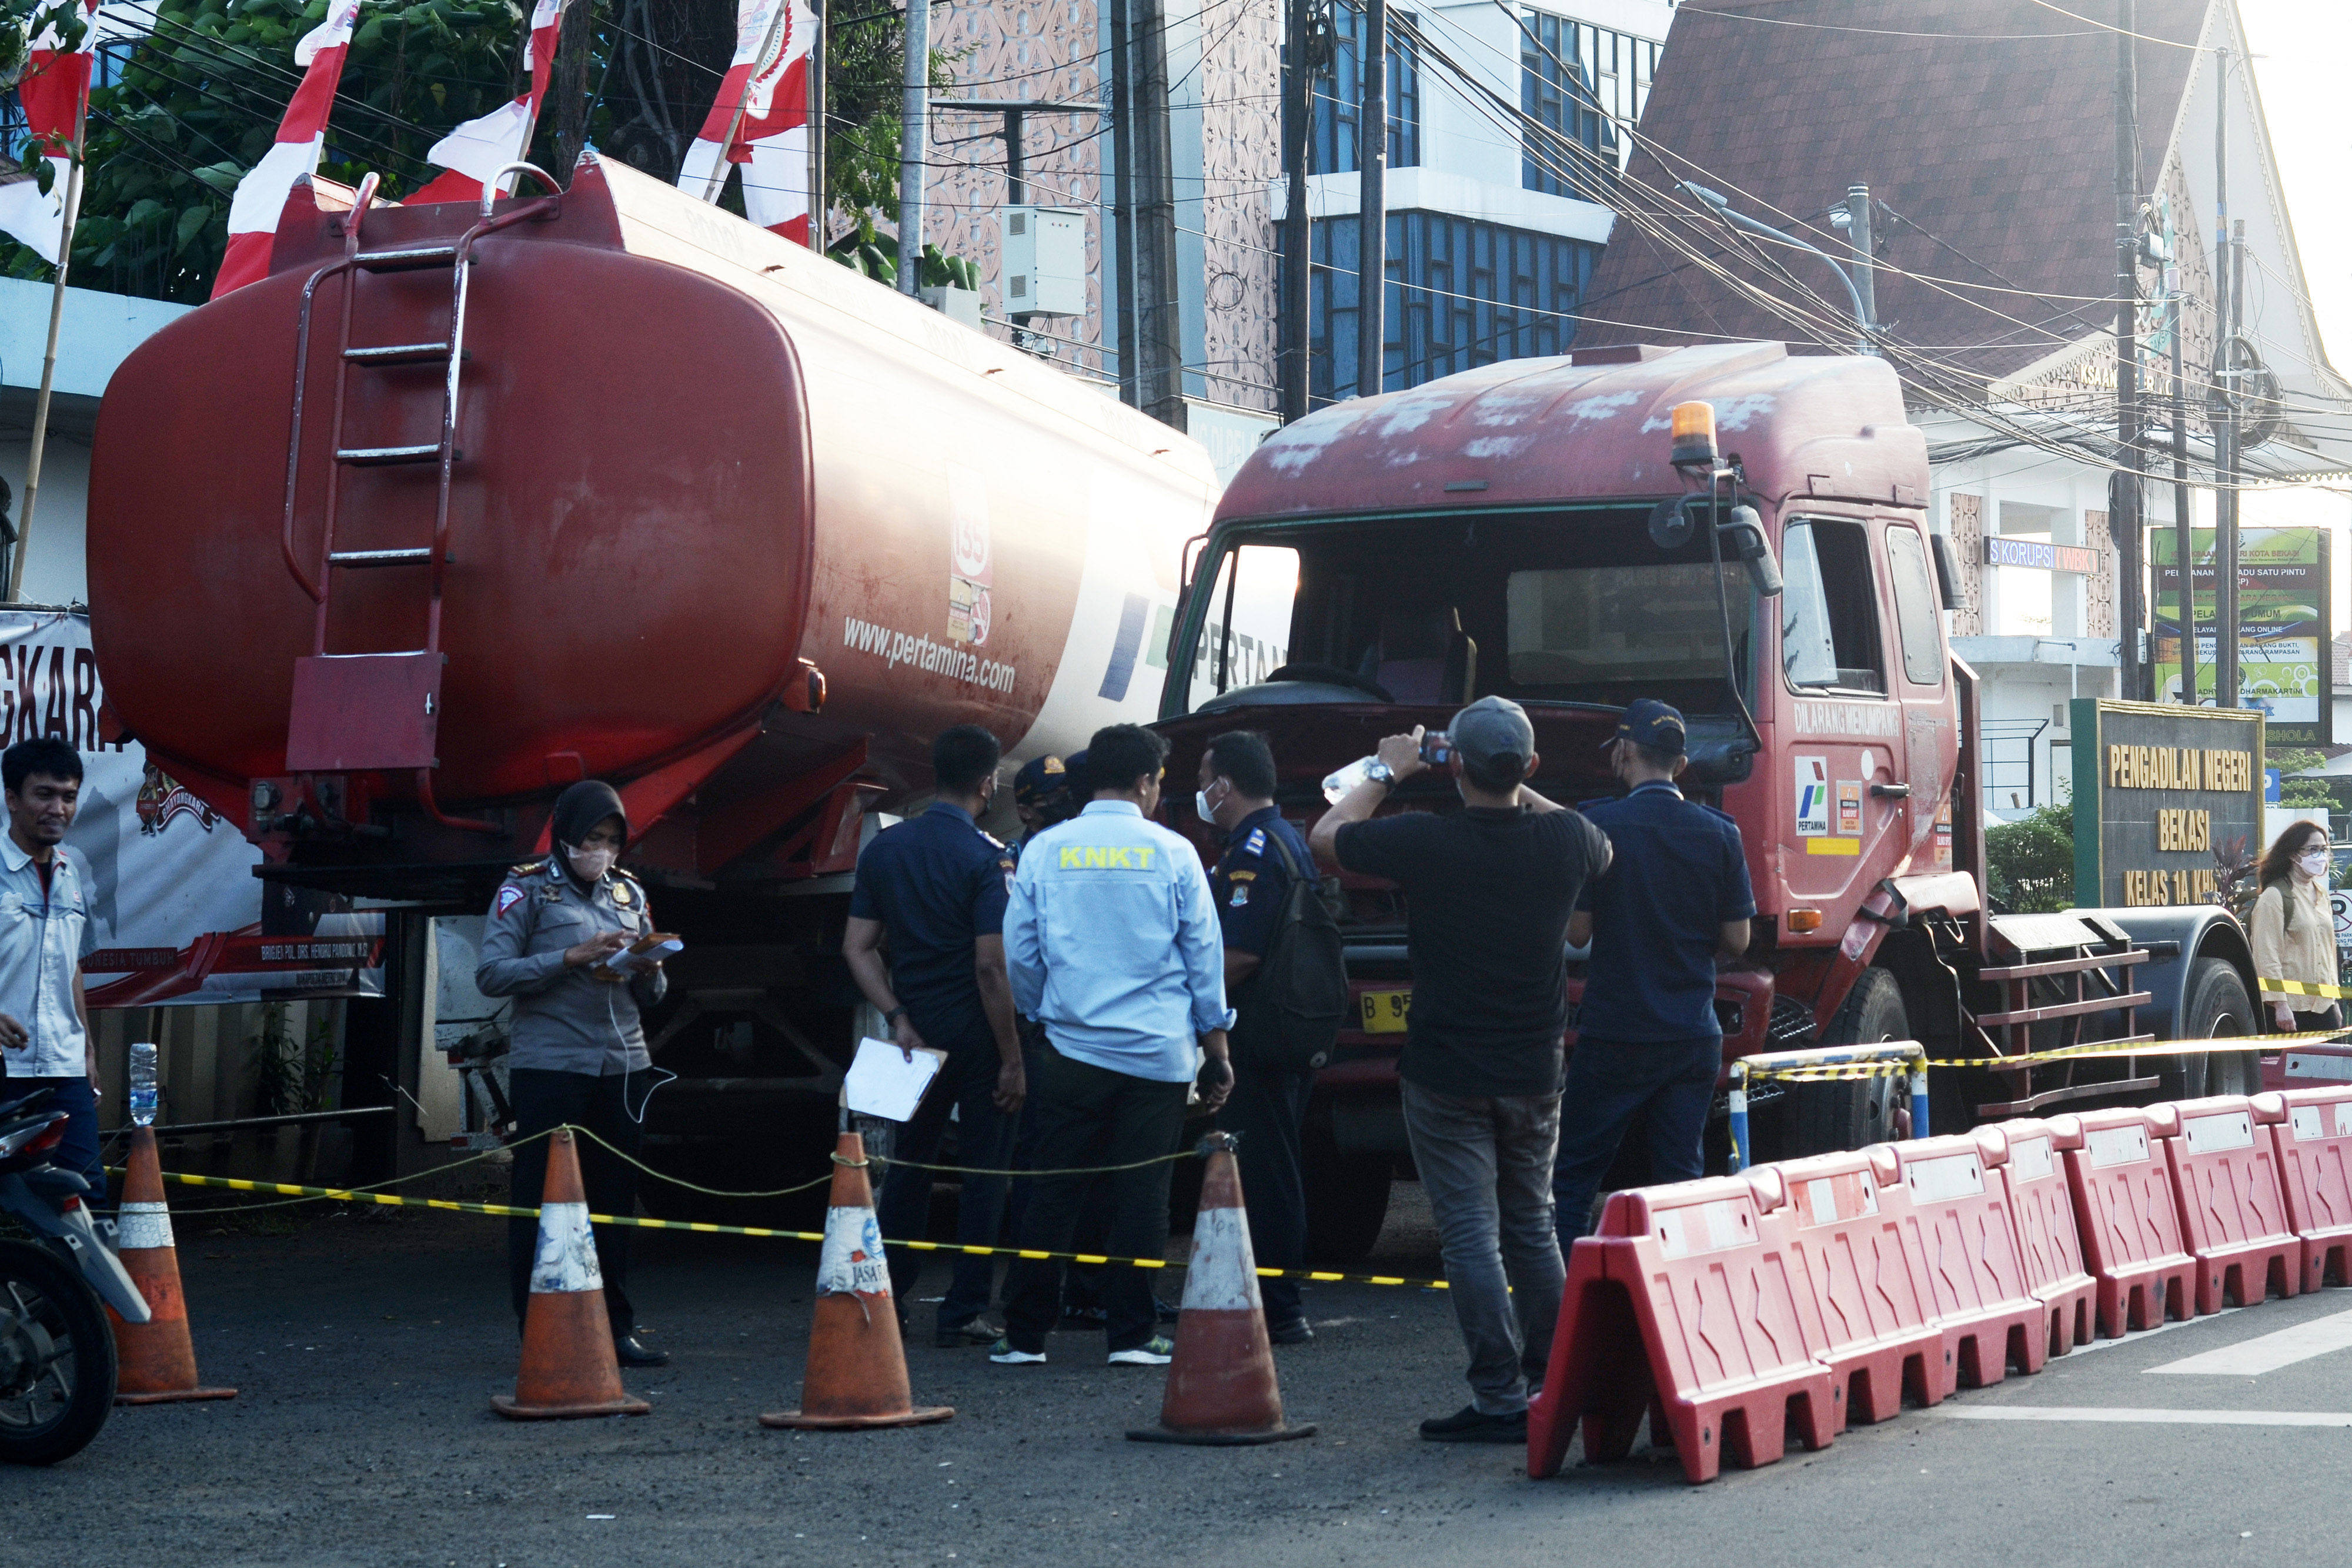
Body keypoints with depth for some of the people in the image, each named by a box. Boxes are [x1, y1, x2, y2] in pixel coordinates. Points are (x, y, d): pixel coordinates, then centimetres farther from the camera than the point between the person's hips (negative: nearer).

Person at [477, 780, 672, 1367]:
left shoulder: (629, 894, 17)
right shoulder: (525, 891, 1)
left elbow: (652, 994, 19)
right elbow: (492, 975, -8)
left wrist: (650, 968, -5)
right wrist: (572, 957, -16)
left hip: (622, 1067, 5)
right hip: (549, 1067, -5)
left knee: (615, 1201, 6)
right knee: (543, 1202, -3)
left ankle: (617, 1329, 12)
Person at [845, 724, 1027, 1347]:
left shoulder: (885, 848, 5)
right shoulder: (986, 857, -14)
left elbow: (858, 947, 2)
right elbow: (990, 966, -18)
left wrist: (898, 1017, -1)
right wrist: (1012, 1060, -13)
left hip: (917, 1033, 6)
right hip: (975, 1036, -5)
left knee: (908, 1164, 16)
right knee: (982, 1173, 4)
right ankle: (963, 1313, 4)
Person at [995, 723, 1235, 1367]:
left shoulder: (1044, 851, 3)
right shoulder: (1172, 854, -1)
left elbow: (1019, 954, 8)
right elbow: (1204, 956, 3)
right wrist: (1216, 1050, 10)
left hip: (1073, 1047, 1)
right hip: (1158, 1052, -1)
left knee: (1054, 1192, 5)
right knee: (1142, 1193, 3)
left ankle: (1026, 1333, 7)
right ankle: (1131, 1334, 4)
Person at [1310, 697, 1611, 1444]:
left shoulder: (1424, 841, -17)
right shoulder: (1565, 840, -6)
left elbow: (1326, 837, 1)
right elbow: (1602, 850, 22)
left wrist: (1386, 772, 13)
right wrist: (1521, 792, 23)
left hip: (1447, 1077, -4)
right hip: (1534, 1073, 4)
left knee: (1471, 1236, -2)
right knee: (1532, 1227, 18)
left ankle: (1502, 1401, -4)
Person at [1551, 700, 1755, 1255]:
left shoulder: (1598, 826, -10)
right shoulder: (1720, 833, 1)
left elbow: (1577, 931, -7)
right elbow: (1737, 940, 4)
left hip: (1615, 1036, -3)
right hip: (1694, 1037, 4)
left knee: (1573, 1178, 4)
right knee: (1681, 1178, 9)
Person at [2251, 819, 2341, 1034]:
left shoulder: (2321, 894, 16)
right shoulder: (2274, 896, -9)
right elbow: (2267, 956, -13)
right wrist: (2280, 1005, -18)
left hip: (2323, 1004, 7)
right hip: (2291, 1006, -7)